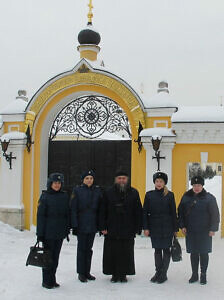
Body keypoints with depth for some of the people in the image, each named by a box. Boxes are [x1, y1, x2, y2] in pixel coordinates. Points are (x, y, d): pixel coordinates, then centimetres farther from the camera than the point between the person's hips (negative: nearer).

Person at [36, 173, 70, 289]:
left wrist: (67, 231, 9)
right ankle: (46, 281, 14)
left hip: (60, 232, 4)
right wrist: (40, 233, -11)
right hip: (48, 232, -4)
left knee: (55, 257, 11)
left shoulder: (64, 196, 6)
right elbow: (40, 215, -7)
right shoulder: (45, 196, -6)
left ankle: (52, 280, 22)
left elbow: (67, 214, 11)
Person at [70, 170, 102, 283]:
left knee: (89, 248, 12)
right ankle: (81, 273, 14)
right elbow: (73, 209, -7)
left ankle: (87, 272, 22)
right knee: (81, 248, 3)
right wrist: (74, 225, -12)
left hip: (92, 225, 3)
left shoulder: (97, 191, 5)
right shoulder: (77, 190, -5)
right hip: (81, 225, -3)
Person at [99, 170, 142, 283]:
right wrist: (103, 227, -3)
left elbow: (138, 212, 4)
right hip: (111, 230, 0)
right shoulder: (109, 193, 3)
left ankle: (123, 274, 19)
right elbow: (103, 211, 3)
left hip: (128, 231, 0)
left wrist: (137, 228, -1)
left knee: (126, 254, 6)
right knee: (112, 253, 4)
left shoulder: (134, 193, 4)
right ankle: (114, 274, 18)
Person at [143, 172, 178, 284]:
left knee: (166, 249, 4)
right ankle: (158, 272, 20)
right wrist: (145, 228, -3)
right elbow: (145, 212, 3)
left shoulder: (169, 195, -2)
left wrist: (175, 228, -2)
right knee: (157, 250, 10)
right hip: (154, 227, 2)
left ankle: (164, 274, 13)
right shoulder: (149, 195, 2)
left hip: (167, 227, -2)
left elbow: (173, 212, 0)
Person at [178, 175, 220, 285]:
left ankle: (203, 275, 20)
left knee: (203, 253, 5)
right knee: (193, 253, 10)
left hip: (204, 232, -3)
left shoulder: (209, 198, -5)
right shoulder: (186, 197, 3)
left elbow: (215, 214, -4)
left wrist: (213, 229, -8)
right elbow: (181, 212, 10)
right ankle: (194, 274, 22)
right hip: (190, 231, 3)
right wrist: (182, 226, 3)